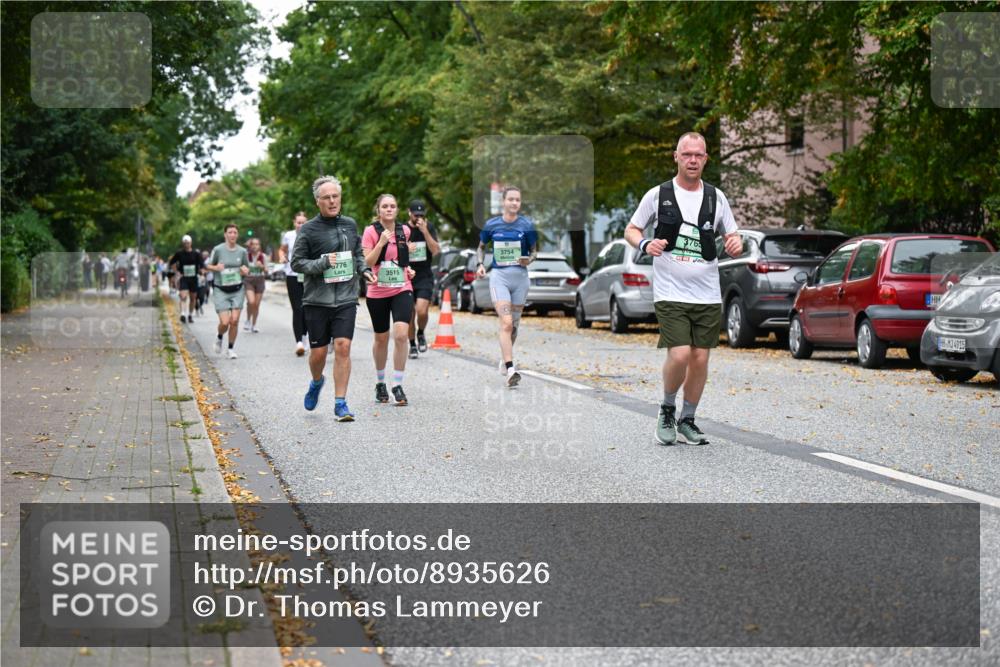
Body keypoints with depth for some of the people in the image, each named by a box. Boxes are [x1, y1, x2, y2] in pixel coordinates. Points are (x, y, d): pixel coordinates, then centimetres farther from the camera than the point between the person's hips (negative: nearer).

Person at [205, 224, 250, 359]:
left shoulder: (242, 251, 3)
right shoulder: (218, 249, -6)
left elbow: (247, 270, 15)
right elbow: (208, 265, 5)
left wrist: (245, 271, -9)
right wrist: (216, 267, -17)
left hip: (237, 290, 2)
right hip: (221, 291, -2)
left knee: (234, 320, -7)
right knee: (225, 322, -10)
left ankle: (231, 348, 11)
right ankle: (219, 337, 26)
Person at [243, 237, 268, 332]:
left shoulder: (263, 256, 1)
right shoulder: (246, 255, -4)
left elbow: (266, 271, 6)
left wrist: (262, 266, -13)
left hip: (260, 281, 2)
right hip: (249, 280, -2)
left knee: (257, 304, 3)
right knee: (251, 301, -21)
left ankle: (254, 325, 18)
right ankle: (248, 320, 3)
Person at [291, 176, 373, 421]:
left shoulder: (350, 224, 10)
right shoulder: (308, 230, -3)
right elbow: (296, 262, -3)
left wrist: (364, 270, 5)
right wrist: (323, 263, -17)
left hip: (346, 299, 2)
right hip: (317, 300, -2)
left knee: (343, 347, -10)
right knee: (318, 352, 4)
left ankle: (340, 403, -5)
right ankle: (317, 382, 38)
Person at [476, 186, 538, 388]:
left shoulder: (527, 225, 1)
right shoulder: (491, 225, 2)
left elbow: (534, 250, 10)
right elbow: (481, 246, 18)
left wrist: (529, 259, -12)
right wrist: (480, 264, 2)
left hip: (520, 276, 2)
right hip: (499, 275, -2)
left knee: (514, 323, 13)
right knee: (506, 322, -17)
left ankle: (505, 358, 38)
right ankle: (510, 371, -23)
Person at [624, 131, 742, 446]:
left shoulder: (716, 197, 9)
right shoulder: (658, 194, 1)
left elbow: (732, 236, 16)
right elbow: (631, 229, 9)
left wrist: (736, 244, -7)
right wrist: (644, 244, -12)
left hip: (708, 295, 3)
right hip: (670, 293, -3)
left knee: (700, 358, 3)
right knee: (679, 355, -15)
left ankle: (687, 420, 20)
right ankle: (667, 409, 10)